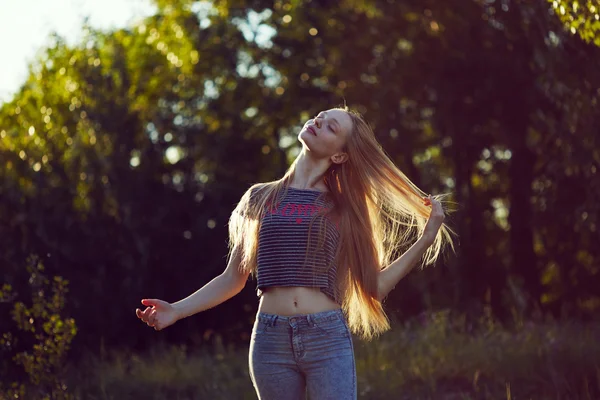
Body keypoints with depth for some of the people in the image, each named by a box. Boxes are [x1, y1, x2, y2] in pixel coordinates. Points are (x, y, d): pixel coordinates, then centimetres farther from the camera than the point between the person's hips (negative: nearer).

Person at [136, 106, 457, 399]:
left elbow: (374, 286, 5)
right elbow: (233, 279, 14)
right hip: (271, 340, 1)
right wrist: (176, 310, 4)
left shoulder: (343, 210, 9)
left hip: (328, 339, -1)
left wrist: (426, 238, 1)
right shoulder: (261, 199, 11)